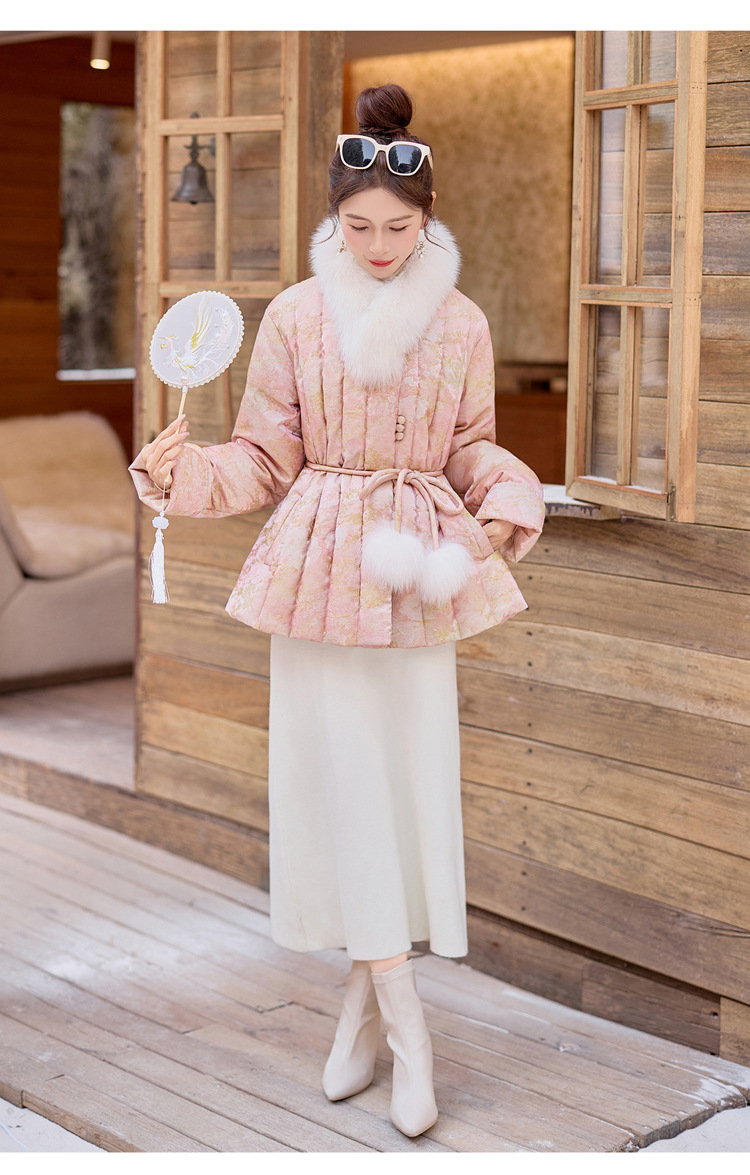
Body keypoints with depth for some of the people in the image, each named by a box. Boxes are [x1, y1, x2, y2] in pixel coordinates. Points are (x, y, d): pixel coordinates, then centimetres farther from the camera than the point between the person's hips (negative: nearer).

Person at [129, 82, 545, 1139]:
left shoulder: (461, 324, 2)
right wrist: (179, 474, -15)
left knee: (414, 775, 3)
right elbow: (265, 458, 2)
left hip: (421, 572, 1)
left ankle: (367, 996, 20)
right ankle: (404, 1023, 5)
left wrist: (508, 503, -7)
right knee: (341, 775, -3)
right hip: (323, 563, -1)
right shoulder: (295, 317, -2)